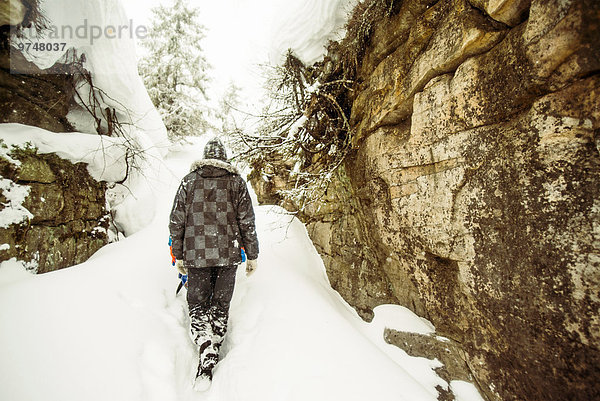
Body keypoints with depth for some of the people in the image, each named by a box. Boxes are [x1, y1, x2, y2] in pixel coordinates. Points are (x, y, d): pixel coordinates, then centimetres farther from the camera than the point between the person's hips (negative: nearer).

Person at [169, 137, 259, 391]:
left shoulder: (189, 181, 4)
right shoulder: (236, 181, 1)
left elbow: (176, 222, 3)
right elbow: (247, 222, -3)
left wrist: (178, 256, 13)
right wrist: (252, 256, 5)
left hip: (196, 255, 0)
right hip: (228, 255, 0)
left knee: (198, 306, 10)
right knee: (220, 305, 13)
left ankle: (207, 358, -5)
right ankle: (213, 353, 21)